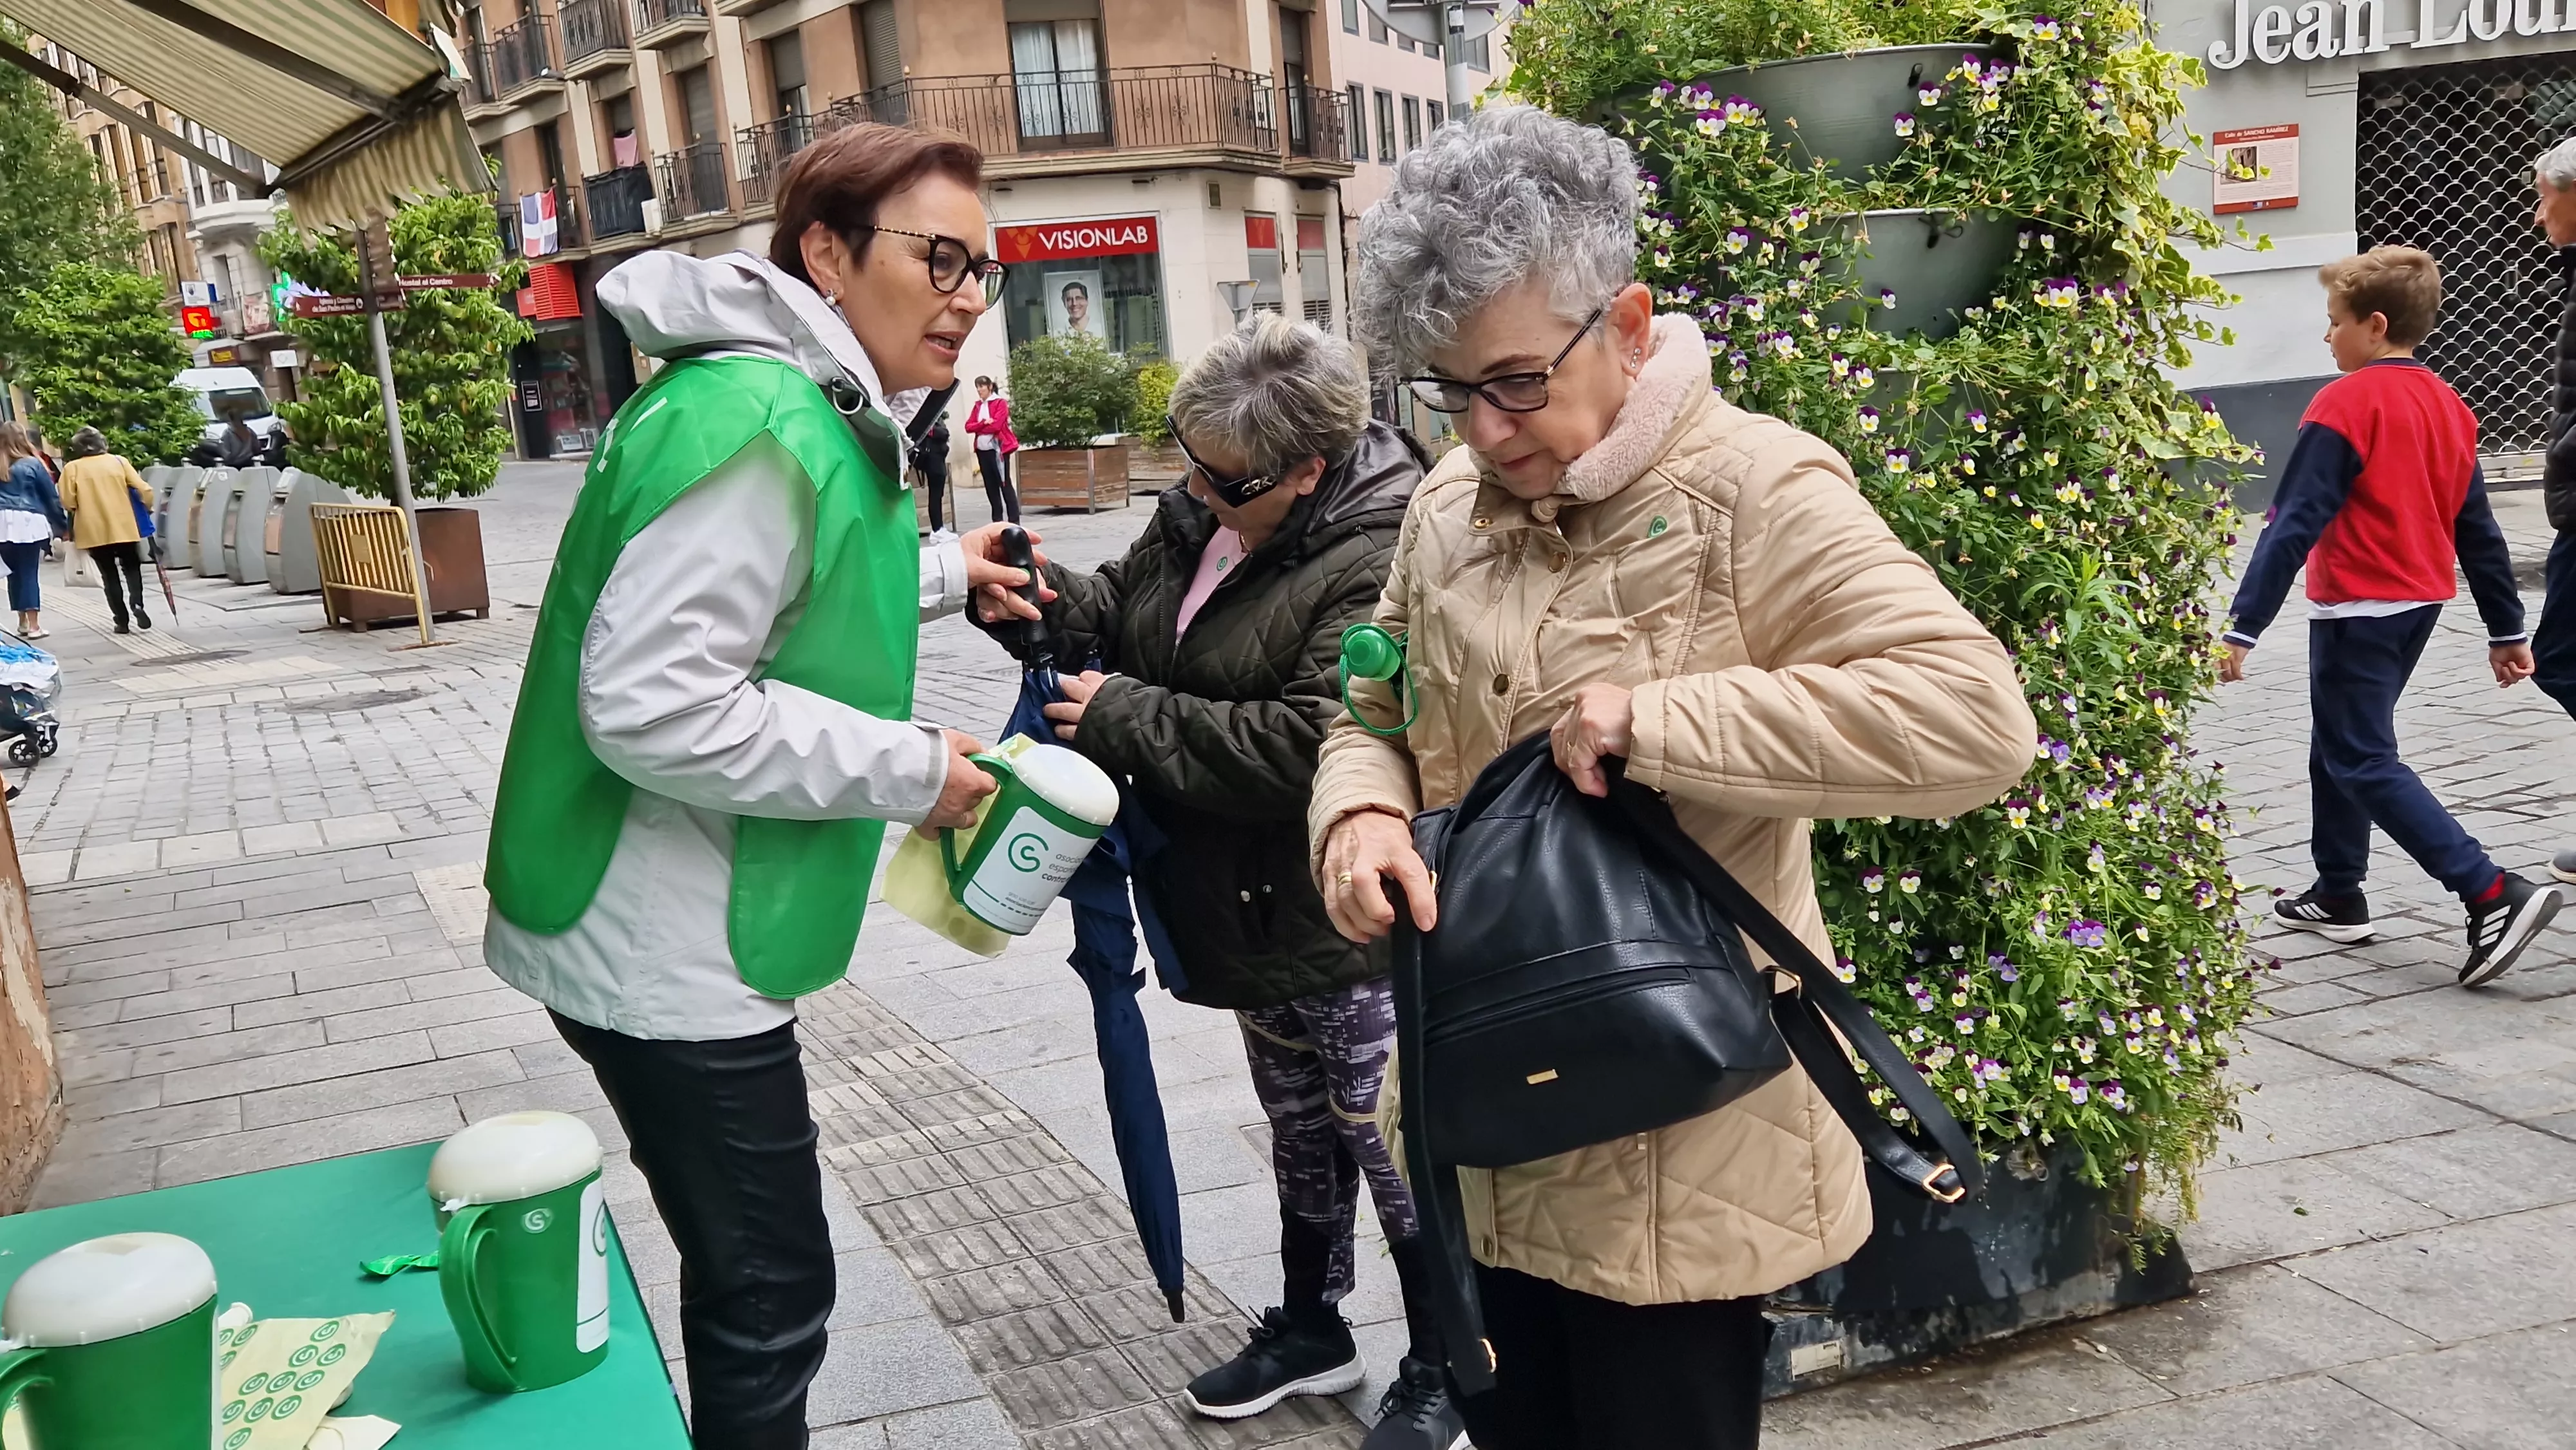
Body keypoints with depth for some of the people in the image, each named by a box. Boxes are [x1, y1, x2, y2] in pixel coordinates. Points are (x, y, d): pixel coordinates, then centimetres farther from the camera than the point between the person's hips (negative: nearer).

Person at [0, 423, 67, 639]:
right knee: (30, 573, -4)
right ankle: (34, 626, -7)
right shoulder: (32, 464, -2)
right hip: (29, 523, -4)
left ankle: (23, 623, 20)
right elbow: (51, 497, 1)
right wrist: (63, 525, 8)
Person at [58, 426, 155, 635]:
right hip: (124, 527, 1)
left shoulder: (72, 468, -1)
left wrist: (84, 510, 14)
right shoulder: (118, 461, 1)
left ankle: (123, 619, 8)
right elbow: (143, 489, -4)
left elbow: (68, 503, -6)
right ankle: (137, 604, -11)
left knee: (110, 575, 11)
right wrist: (148, 508, 13)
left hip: (94, 530, 0)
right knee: (131, 568, 14)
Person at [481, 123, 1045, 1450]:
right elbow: (653, 706, -30)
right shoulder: (757, 423, -23)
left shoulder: (815, 412, 11)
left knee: (753, 1277, 22)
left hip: (685, 933, 10)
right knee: (768, 1295, 3)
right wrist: (908, 770, -22)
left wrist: (935, 573, 24)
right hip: (666, 955, -10)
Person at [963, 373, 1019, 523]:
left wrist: (978, 428, -3)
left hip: (998, 448, -7)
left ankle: (1014, 522, -9)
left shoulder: (1001, 403, -5)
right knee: (990, 485, 9)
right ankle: (997, 521, 15)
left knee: (1005, 484, -8)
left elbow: (996, 425, -16)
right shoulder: (978, 405, 15)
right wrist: (984, 423, -11)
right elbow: (968, 426, 6)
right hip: (982, 450, 7)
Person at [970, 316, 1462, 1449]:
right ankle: (1310, 1331, 44)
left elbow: (1307, 747, -34)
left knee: (1391, 1147, 7)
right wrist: (1043, 601, -10)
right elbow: (1121, 611, 13)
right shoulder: (1200, 512, 0)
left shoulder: (1379, 566, -27)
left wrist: (1124, 718, -26)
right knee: (1299, 1129, 24)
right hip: (1253, 909, 9)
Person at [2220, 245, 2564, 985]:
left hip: (2359, 610, -9)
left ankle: (2496, 894, -13)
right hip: (2421, 602, 9)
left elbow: (2296, 523, -21)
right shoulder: (2446, 403, 9)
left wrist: (2244, 625, -21)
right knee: (2339, 746, 20)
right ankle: (2338, 896, 29)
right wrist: (2507, 630, 18)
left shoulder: (2345, 403, -16)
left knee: (2363, 763, -5)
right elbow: (2477, 528, 12)